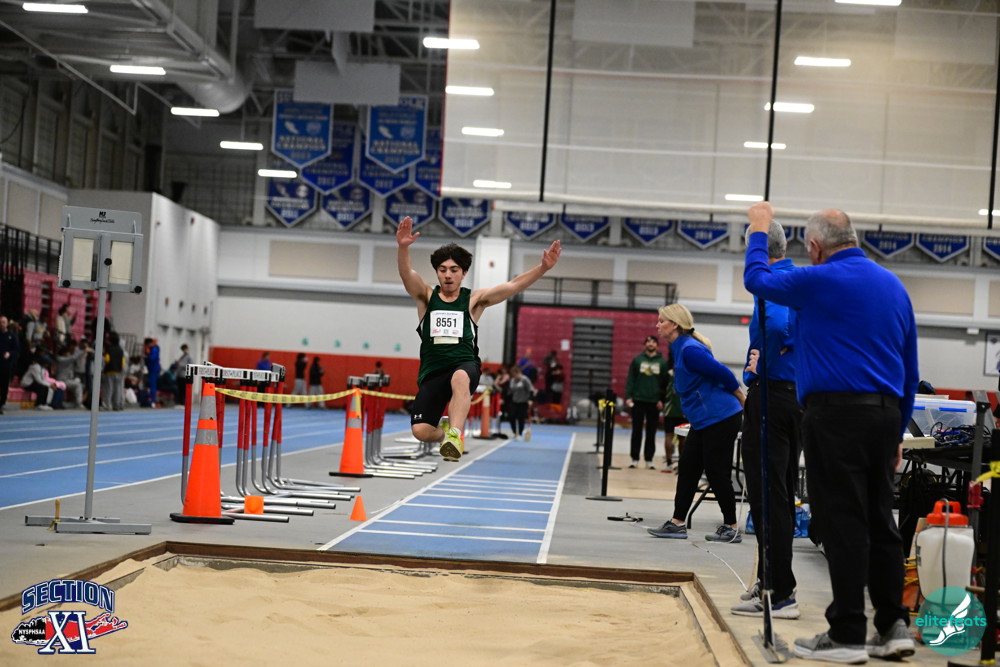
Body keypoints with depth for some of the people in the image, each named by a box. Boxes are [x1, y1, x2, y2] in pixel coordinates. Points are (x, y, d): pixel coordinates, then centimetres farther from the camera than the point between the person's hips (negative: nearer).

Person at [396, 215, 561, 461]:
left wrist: (543, 268, -19)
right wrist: (403, 247, -33)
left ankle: (455, 435, -43)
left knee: (460, 378, -40)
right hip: (432, 371, 2)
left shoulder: (473, 300, 8)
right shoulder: (426, 296, 8)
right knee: (420, 431, -11)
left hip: (465, 364, -2)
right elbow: (407, 274, -11)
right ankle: (444, 431, 24)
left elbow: (512, 286, -4)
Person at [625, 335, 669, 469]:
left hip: (654, 402, 0)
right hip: (638, 400, 0)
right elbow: (630, 379, 3)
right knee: (637, 431, 4)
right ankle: (635, 459, 9)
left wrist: (662, 400, -5)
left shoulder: (662, 362, 5)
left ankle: (649, 459, 10)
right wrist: (628, 397, -6)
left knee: (651, 433, 4)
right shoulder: (637, 360, 5)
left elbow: (665, 383, 3)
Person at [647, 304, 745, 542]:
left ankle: (731, 528, 7)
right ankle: (677, 523, 14)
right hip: (703, 421, 10)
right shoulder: (679, 348, 11)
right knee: (688, 469, 10)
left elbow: (723, 374, -20)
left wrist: (742, 401, -8)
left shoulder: (689, 350, -19)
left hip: (720, 418, -10)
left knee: (717, 473, -3)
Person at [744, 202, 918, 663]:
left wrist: (759, 230, 26)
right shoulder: (895, 287, 15)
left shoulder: (820, 280, -7)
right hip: (884, 414, 7)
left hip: (836, 415, -7)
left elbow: (756, 279, 10)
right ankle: (893, 627, 13)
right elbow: (910, 370, 17)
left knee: (843, 524, -4)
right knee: (880, 521, 12)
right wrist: (897, 431, 23)